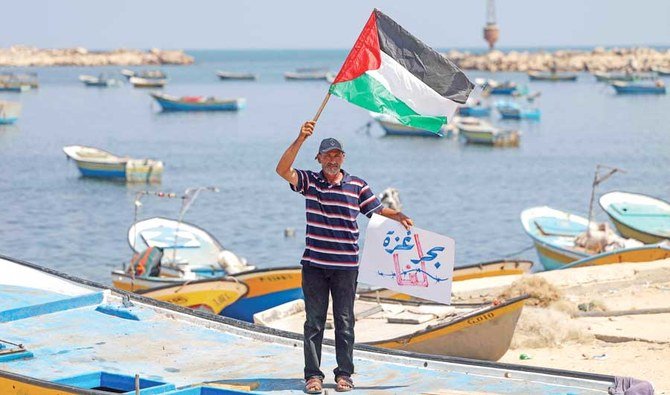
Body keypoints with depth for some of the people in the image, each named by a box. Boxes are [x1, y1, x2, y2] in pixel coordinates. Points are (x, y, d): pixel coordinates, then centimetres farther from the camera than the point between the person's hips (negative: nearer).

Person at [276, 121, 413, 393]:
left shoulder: (357, 185, 4)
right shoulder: (309, 181, 1)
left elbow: (377, 209, 11)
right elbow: (283, 170, -14)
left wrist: (397, 216, -9)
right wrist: (300, 140, -24)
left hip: (346, 266, 0)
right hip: (314, 264, 0)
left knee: (345, 321, 6)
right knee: (314, 321, 4)